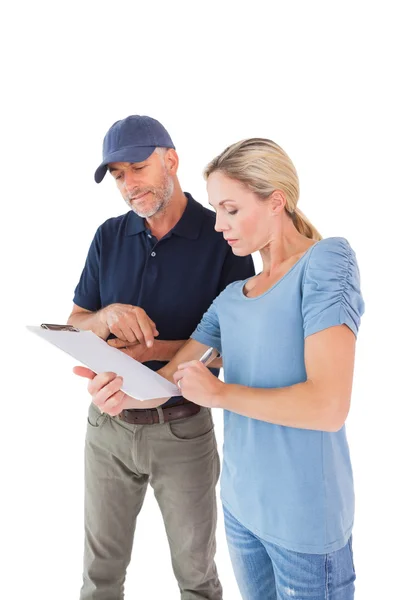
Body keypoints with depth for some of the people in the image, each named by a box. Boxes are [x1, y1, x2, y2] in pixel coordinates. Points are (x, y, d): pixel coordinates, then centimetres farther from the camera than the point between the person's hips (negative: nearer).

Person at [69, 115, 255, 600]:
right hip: (108, 423, 3)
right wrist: (108, 317, -19)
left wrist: (154, 349, -24)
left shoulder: (223, 237, -12)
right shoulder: (109, 238, 1)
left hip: (183, 428, -3)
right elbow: (74, 325, 4)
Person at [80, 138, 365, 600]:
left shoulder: (327, 260, -15)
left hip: (304, 514, -6)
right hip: (240, 501, 6)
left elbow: (329, 406, -25)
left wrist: (219, 393, -15)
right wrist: (124, 392, -17)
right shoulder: (231, 297, 6)